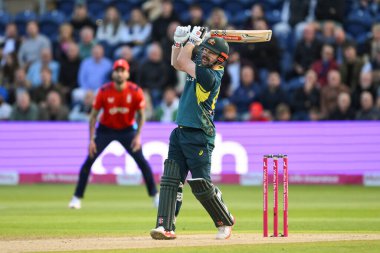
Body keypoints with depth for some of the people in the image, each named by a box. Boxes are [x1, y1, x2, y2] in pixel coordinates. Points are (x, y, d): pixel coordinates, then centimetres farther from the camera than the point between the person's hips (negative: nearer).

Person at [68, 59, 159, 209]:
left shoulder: (135, 91, -17)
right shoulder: (104, 91, -18)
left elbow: (141, 115, -4)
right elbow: (93, 115, -10)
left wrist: (138, 136, -15)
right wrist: (91, 140, -15)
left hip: (127, 130, 0)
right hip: (105, 129, 0)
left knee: (141, 161, -10)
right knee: (89, 161, -9)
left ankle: (155, 196, 3)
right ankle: (77, 197, 0)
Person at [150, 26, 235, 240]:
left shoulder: (211, 76, -16)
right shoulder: (200, 67, 10)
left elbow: (183, 62, -16)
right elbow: (177, 63, 23)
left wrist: (192, 40, -4)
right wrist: (179, 40, 9)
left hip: (199, 137, -8)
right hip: (180, 133, 9)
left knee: (201, 184, -5)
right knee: (171, 180, -3)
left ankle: (225, 222, 15)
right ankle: (166, 227, -8)